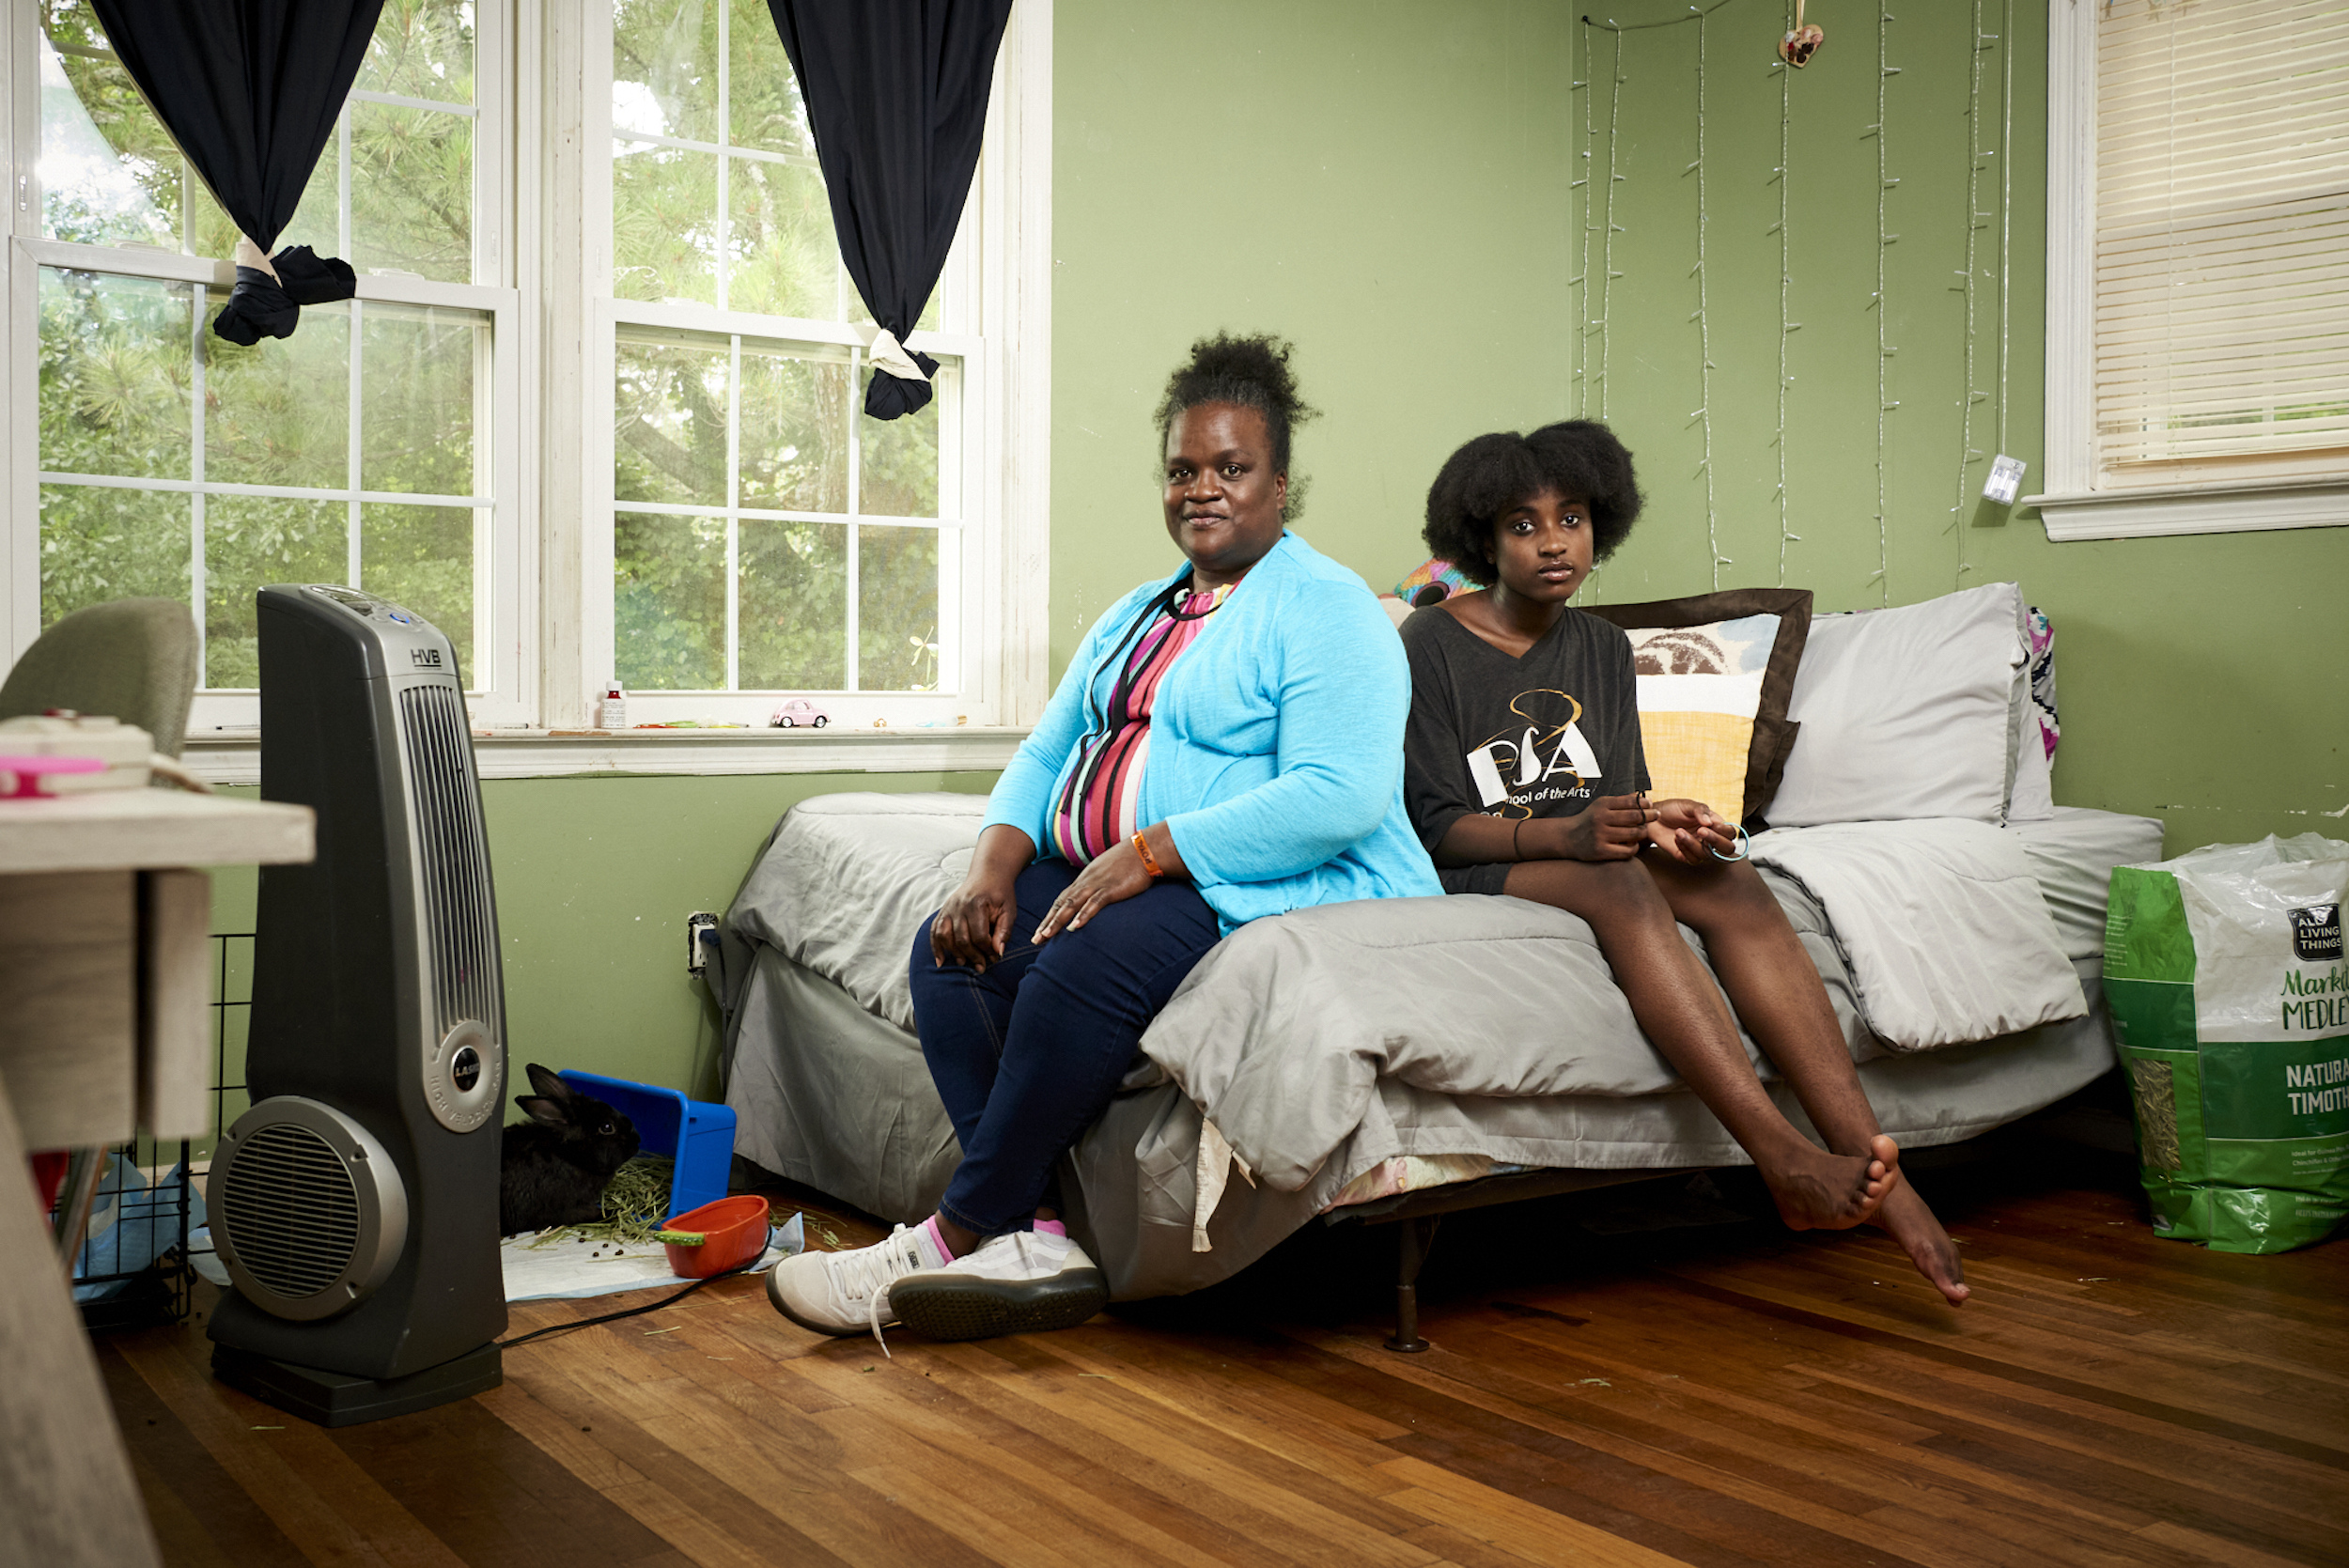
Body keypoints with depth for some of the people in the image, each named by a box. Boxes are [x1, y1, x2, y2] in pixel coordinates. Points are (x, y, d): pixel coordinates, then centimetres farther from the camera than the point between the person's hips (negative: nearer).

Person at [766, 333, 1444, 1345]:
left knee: (1086, 965, -32)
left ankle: (955, 1237, -17)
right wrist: (994, 867, -4)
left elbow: (1340, 797, -21)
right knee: (950, 949, -12)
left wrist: (1146, 853, -23)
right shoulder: (1136, 616, 21)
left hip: (1280, 892, -8)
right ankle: (1034, 1239, -21)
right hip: (1113, 881, 9)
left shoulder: (1326, 610, -6)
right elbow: (1045, 754, 18)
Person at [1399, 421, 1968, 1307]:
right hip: (1473, 877, -5)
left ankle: (1869, 1161, -36)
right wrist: (1565, 834, -26)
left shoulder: (1602, 648, 15)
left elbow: (1620, 800, 11)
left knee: (1731, 883, -25)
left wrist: (1655, 823, -15)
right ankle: (1786, 1163, -44)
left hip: (1584, 861, 5)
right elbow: (1440, 827, -10)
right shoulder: (1431, 645, -3)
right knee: (1616, 886, -36)